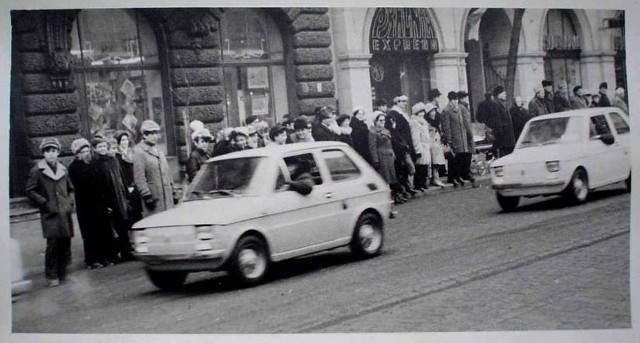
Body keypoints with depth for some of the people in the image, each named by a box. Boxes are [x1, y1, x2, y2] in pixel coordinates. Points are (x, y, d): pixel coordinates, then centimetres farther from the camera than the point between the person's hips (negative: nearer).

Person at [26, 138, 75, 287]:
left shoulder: (63, 170, 14)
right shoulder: (37, 171, -2)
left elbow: (70, 189, 25)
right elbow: (30, 191, -3)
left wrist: (70, 203, 9)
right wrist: (45, 203, -9)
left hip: (65, 213, 5)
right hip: (50, 214, -5)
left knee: (65, 244, 6)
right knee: (52, 244, -11)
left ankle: (62, 273, 18)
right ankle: (51, 276, -2)